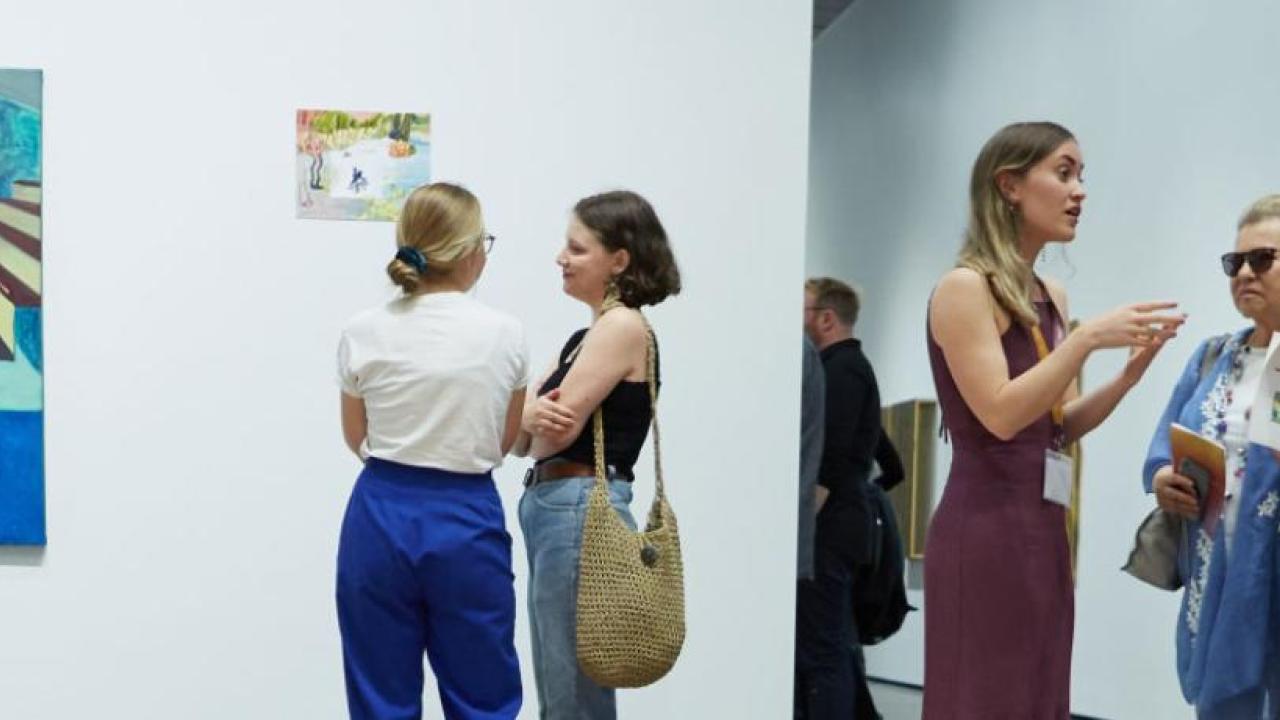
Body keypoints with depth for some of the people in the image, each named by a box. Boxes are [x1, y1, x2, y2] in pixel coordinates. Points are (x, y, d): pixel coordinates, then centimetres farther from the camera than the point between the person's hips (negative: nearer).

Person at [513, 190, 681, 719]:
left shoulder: (624, 326, -9)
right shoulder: (586, 337, 18)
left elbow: (558, 430, -16)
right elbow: (530, 436, 9)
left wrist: (531, 415, 6)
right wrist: (535, 416, -14)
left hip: (582, 513, -10)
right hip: (553, 510, 10)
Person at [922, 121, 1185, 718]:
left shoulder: (1050, 296, 13)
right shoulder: (965, 287, -10)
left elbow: (1063, 424, 14)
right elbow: (1001, 414, -18)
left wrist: (1131, 371, 0)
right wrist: (1087, 339, -20)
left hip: (1042, 528, 8)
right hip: (985, 529, -8)